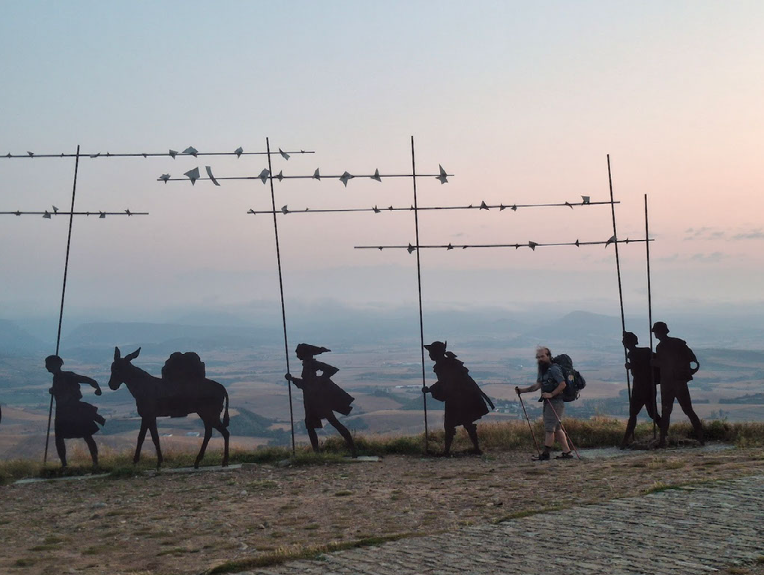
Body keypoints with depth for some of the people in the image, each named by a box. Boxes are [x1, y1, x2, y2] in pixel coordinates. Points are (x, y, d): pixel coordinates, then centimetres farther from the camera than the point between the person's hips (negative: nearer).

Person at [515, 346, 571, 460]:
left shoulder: (554, 369, -14)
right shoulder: (542, 370, 15)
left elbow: (563, 384, -21)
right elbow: (537, 385, 9)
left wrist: (551, 394, -24)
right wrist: (522, 390, 1)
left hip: (555, 402, -10)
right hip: (548, 403, 10)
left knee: (549, 428, -7)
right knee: (556, 428, 12)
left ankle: (545, 454, -3)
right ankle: (566, 452, 16)